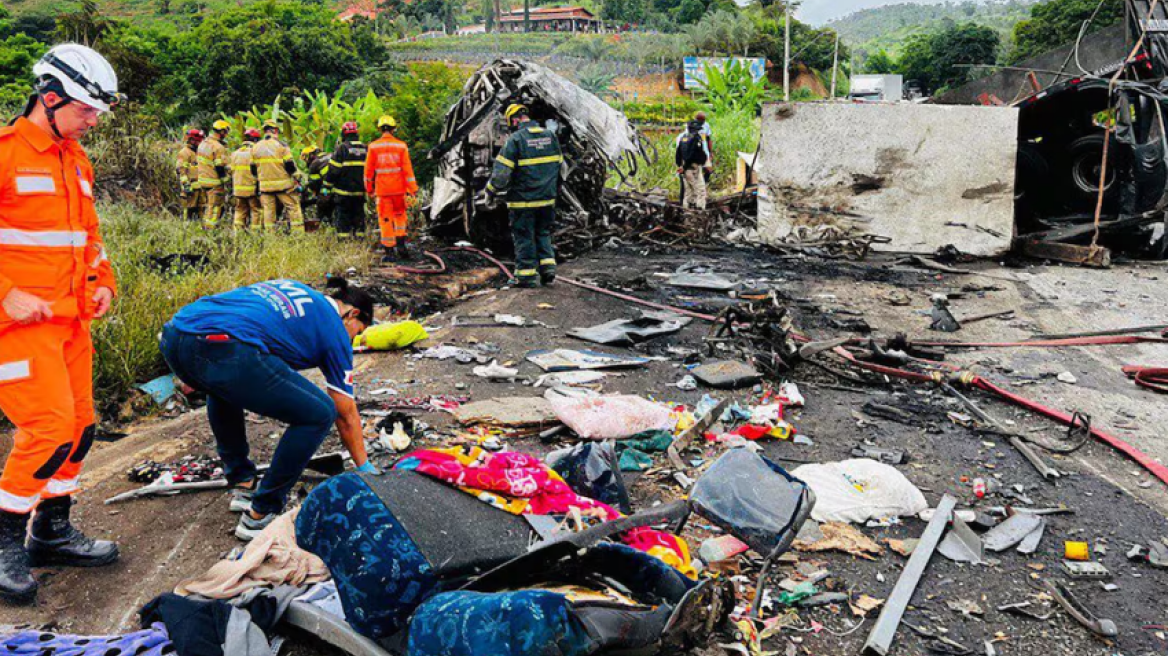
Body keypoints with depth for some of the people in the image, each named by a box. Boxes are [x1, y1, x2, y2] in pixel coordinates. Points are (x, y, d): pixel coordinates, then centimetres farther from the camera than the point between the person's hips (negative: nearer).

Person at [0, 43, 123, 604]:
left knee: (79, 426, 10)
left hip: (70, 320, 8)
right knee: (50, 427, -12)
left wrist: (102, 283, 11)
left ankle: (52, 532, 26)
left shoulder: (76, 161, 15)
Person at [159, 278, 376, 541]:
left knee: (222, 389, 41)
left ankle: (243, 484, 41)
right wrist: (365, 468, 34)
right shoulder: (334, 328, 17)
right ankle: (259, 515, 14)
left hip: (173, 334, 8)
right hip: (224, 352, -8)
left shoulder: (290, 287, 34)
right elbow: (347, 416, 22)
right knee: (319, 414, 7)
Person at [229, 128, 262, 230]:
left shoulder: (235, 153, 12)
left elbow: (231, 172, 15)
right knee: (256, 211, 0)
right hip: (252, 189, -6)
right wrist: (259, 187, -7)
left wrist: (232, 188, 20)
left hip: (238, 189, 6)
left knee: (240, 211, 13)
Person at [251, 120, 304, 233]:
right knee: (293, 207, 1)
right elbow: (290, 165, -9)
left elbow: (253, 169, 12)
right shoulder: (281, 145, -7)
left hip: (265, 185, 4)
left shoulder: (255, 147, 7)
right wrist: (297, 179, 1)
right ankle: (298, 232, -4)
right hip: (283, 185, -4)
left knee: (268, 211, 8)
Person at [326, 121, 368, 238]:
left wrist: (328, 185, -3)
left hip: (343, 191, -4)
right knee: (359, 214, 12)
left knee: (343, 216, 2)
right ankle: (359, 236, 12)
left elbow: (334, 169, -11)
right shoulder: (365, 149, 6)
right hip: (360, 191, 4)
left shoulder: (342, 148, -10)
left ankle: (343, 237, -1)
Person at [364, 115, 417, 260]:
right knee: (399, 215, 19)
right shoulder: (401, 146, -3)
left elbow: (369, 169, 2)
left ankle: (389, 250, 5)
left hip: (382, 188, -1)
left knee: (385, 218, 5)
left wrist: (369, 188, 14)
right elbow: (407, 169, -5)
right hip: (398, 188, 1)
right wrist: (412, 188, -1)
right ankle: (401, 243, 11)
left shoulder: (373, 146, -3)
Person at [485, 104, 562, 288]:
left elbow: (501, 171, -15)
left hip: (523, 199, -5)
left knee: (524, 237, 5)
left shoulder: (515, 139, -13)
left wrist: (491, 192, -1)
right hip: (547, 198, 5)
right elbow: (561, 167, 13)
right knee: (543, 233, 19)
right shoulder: (550, 136, 5)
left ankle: (528, 276, 9)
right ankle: (548, 267, 12)